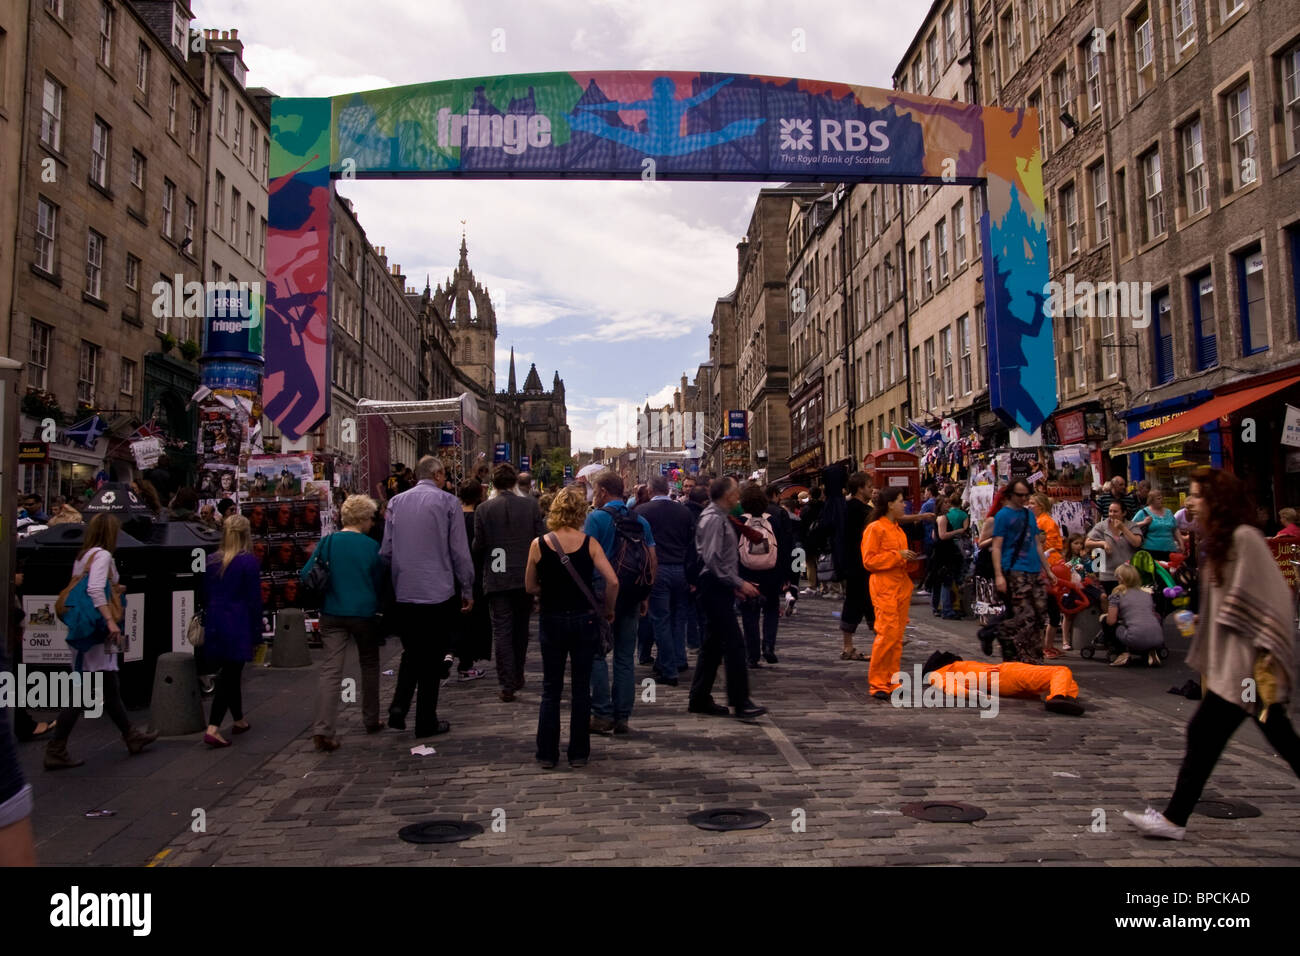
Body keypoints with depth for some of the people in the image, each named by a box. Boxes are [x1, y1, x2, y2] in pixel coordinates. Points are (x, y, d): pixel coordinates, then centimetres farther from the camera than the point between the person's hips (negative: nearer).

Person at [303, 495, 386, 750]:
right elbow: (380, 582, 3)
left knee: (331, 669, -2)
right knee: (369, 666, 18)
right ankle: (371, 721, 28)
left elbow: (306, 575, -2)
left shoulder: (327, 542, -2)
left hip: (332, 614, 1)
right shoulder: (371, 546, -6)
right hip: (364, 613, -1)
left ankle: (322, 729, -14)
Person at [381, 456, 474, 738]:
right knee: (432, 658, 7)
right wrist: (467, 590, 3)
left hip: (403, 594, 4)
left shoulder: (395, 502, 5)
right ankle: (426, 722, 13)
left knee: (411, 653, 20)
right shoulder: (448, 502, -6)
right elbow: (460, 551, -6)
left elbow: (386, 550, 7)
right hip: (438, 593, -3)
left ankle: (398, 707, 5)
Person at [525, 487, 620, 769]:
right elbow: (613, 581, -14)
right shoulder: (589, 543, -9)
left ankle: (547, 753, 14)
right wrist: (607, 609, 2)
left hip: (551, 621, 0)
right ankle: (578, 753, 16)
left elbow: (530, 587, 0)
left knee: (550, 689, 12)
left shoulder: (539, 544, -7)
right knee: (581, 688, 10)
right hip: (584, 620, 0)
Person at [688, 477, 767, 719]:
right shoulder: (714, 519, -14)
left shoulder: (719, 517, 17)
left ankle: (700, 699, 18)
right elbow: (712, 559, -22)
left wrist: (735, 584, 16)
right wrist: (739, 583, -20)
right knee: (734, 642, -9)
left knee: (713, 643, 12)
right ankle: (740, 701, -4)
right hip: (715, 587, -10)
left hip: (719, 587, 10)